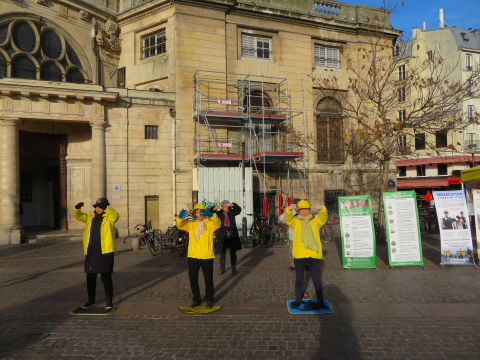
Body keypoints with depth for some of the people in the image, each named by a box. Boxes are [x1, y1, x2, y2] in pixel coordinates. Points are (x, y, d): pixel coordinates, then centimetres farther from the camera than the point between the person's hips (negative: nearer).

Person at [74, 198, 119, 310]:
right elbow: (78, 216, 14)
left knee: (106, 278, 1)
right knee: (90, 278, 15)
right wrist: (77, 208, -6)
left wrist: (106, 208, -36)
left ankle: (109, 301, 13)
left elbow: (115, 215, -23)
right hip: (91, 253, 6)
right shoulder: (90, 218, 13)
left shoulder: (109, 218, -4)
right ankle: (91, 301, 30)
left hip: (105, 253, -6)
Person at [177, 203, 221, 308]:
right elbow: (180, 225, -10)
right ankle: (196, 299, 29)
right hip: (192, 256, 2)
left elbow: (217, 224, -21)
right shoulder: (191, 224, 6)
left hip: (207, 256, -2)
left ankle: (209, 299, 25)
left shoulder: (210, 223, 0)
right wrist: (180, 217, -34)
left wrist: (211, 215, -42)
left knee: (208, 279, 8)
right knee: (193, 279, 12)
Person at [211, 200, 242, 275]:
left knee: (233, 253, 7)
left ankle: (234, 269, 17)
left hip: (232, 236, 1)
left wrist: (233, 205, -23)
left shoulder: (232, 212, 4)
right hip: (222, 236, -1)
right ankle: (222, 269, 19)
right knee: (222, 253, 7)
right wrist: (214, 209, -23)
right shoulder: (219, 213, 1)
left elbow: (239, 209, -7)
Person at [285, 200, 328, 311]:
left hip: (314, 254, 0)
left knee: (317, 280, 5)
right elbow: (288, 220, -13)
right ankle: (298, 301, 26)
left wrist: (322, 209, -32)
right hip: (299, 254, 1)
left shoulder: (315, 220, 7)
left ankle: (320, 302, 17)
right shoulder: (295, 221, 6)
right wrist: (289, 210, -33)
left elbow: (323, 218, -11)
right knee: (299, 279, 13)